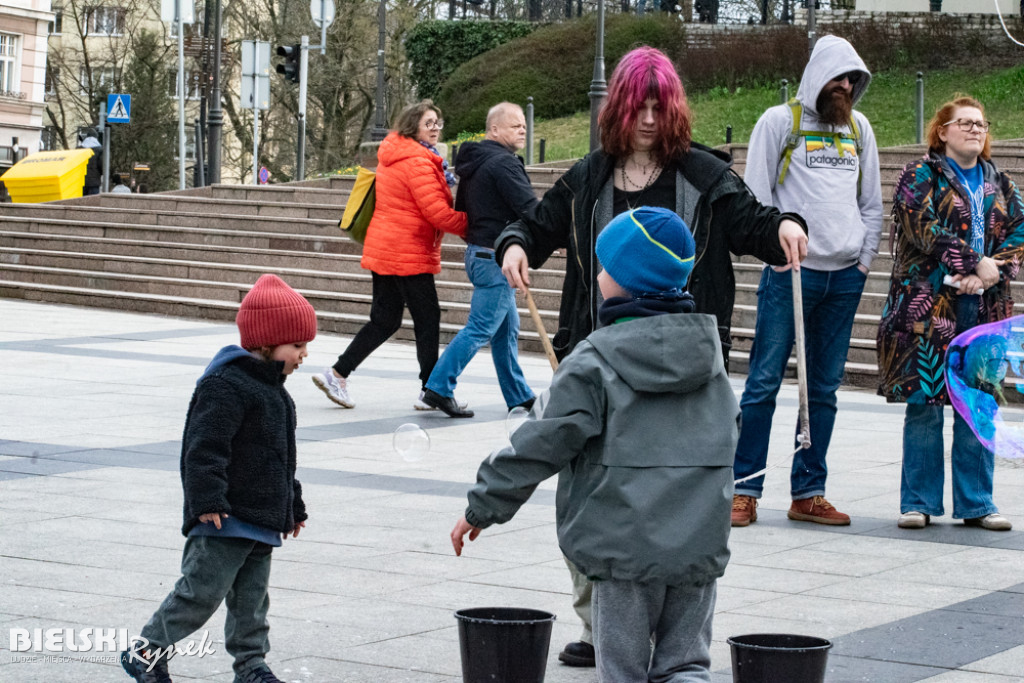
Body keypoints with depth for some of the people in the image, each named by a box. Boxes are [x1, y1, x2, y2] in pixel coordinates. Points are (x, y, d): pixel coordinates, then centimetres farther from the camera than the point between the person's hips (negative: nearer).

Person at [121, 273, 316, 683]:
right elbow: (205, 447, -22)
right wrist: (208, 500, -27)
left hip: (262, 520, 9)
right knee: (204, 588, -7)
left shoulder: (273, 389, 17)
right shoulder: (226, 386, -15)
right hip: (226, 518, -9)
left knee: (251, 595, 12)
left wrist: (293, 506, 31)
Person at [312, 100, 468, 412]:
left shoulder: (394, 157, 15)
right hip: (408, 255, -10)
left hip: (383, 251, 10)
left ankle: (337, 375, 12)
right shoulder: (418, 162, -16)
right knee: (428, 319, -1)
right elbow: (438, 213, -20)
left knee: (384, 320, 14)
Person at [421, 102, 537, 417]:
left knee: (507, 328, 15)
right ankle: (438, 388, -6)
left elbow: (460, 210, 21)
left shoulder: (473, 163, 14)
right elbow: (529, 209, -19)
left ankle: (518, 396, 21)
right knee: (480, 328, -7)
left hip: (478, 252, 10)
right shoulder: (503, 163, -16)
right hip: (496, 257, -10)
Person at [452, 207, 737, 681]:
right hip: (701, 544, 5)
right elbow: (729, 430, 20)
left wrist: (482, 508, 1)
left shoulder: (594, 362, -11)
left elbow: (540, 444, -9)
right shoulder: (708, 350, 7)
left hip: (627, 544, -4)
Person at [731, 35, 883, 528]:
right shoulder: (780, 121, 1)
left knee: (824, 389, 7)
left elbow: (871, 201, 19)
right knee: (764, 382, -5)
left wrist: (865, 260, 9)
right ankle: (744, 490, -1)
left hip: (845, 278, 5)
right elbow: (757, 196, -2)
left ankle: (808, 493, 11)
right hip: (791, 271, -5)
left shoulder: (859, 128, 16)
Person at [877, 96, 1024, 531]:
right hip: (929, 305, -4)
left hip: (985, 306, 4)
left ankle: (976, 503, 12)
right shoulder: (921, 176, 2)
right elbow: (925, 227, -12)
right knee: (924, 405, -2)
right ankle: (919, 502, 7)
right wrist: (975, 264, -17)